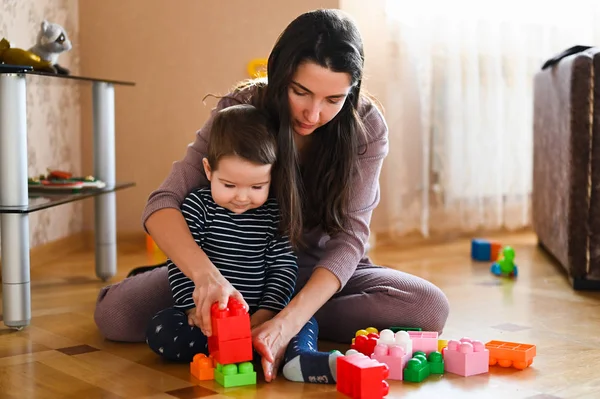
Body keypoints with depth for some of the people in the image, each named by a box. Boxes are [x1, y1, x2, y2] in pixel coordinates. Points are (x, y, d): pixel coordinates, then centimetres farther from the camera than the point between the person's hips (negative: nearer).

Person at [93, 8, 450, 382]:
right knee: (115, 313, -21)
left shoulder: (366, 128, -20)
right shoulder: (242, 110, -21)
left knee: (428, 308, -28)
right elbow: (164, 203, -26)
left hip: (323, 271, 1)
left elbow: (348, 236, -24)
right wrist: (205, 274, -47)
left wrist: (290, 320, -40)